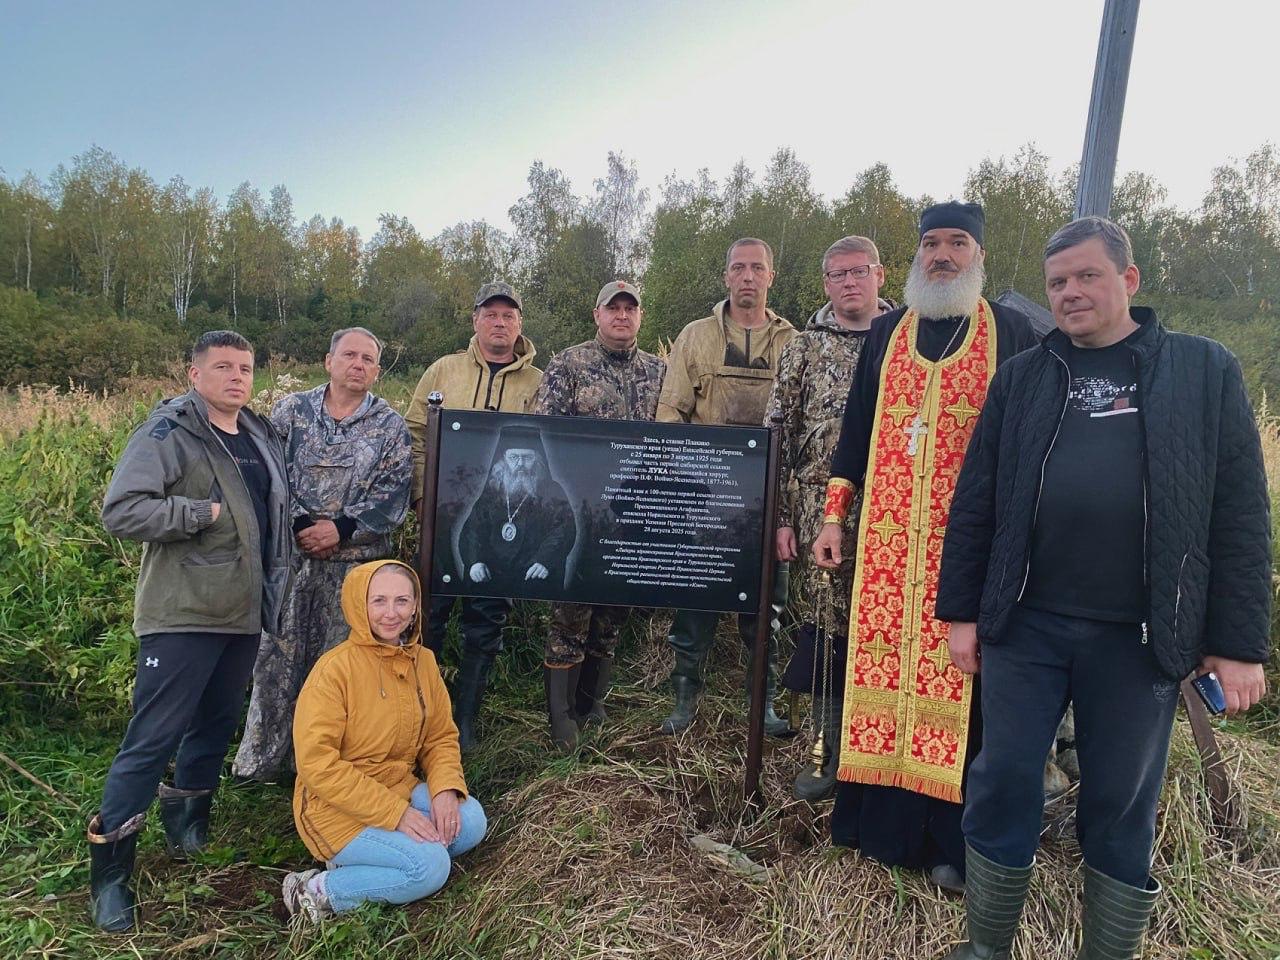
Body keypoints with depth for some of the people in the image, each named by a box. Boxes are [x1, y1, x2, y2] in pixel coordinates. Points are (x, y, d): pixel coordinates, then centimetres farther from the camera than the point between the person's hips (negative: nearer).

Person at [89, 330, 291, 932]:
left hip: (243, 613, 7)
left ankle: (187, 819, 39)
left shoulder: (261, 436, 13)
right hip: (184, 613, -7)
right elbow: (120, 511, -19)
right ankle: (109, 869, 13)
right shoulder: (167, 433, -9)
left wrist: (274, 589, 15)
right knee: (152, 738, -2)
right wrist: (205, 512, -19)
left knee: (216, 724, 18)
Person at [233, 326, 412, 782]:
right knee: (277, 656, 7)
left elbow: (393, 494, -5)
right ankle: (262, 760, 22)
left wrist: (341, 528, -14)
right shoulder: (291, 410, 6)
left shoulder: (390, 425, 3)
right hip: (291, 554, 1)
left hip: (357, 561, -1)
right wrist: (299, 527, -11)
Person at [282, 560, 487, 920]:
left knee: (470, 821, -16)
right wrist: (394, 813, -24)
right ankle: (321, 891, -4)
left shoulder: (423, 662, 0)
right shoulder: (335, 668, -19)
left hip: (401, 790, 7)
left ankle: (366, 863, -1)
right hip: (337, 808, -6)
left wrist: (446, 789, -15)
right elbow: (316, 763, -22)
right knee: (430, 866, -22)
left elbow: (442, 737, 6)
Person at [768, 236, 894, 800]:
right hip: (821, 512, 0)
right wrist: (780, 516, 0)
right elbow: (778, 433, 5)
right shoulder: (804, 347, 7)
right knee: (824, 623, 4)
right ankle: (831, 750, 21)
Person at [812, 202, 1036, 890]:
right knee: (880, 666, 6)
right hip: (887, 537, 3)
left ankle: (949, 840, 15)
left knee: (957, 675, 0)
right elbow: (856, 426, 13)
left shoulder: (1011, 333, 5)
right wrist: (834, 517, 8)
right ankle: (878, 819, 22)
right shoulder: (885, 333, 13)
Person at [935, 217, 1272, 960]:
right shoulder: (1022, 379, 7)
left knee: (1123, 809, 12)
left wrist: (1240, 641, -2)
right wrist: (962, 611, 2)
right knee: (1003, 787, 7)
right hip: (1025, 623, 1)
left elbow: (1241, 516, 1)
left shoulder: (1206, 370, 3)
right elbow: (975, 502, 5)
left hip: (1140, 635, -1)